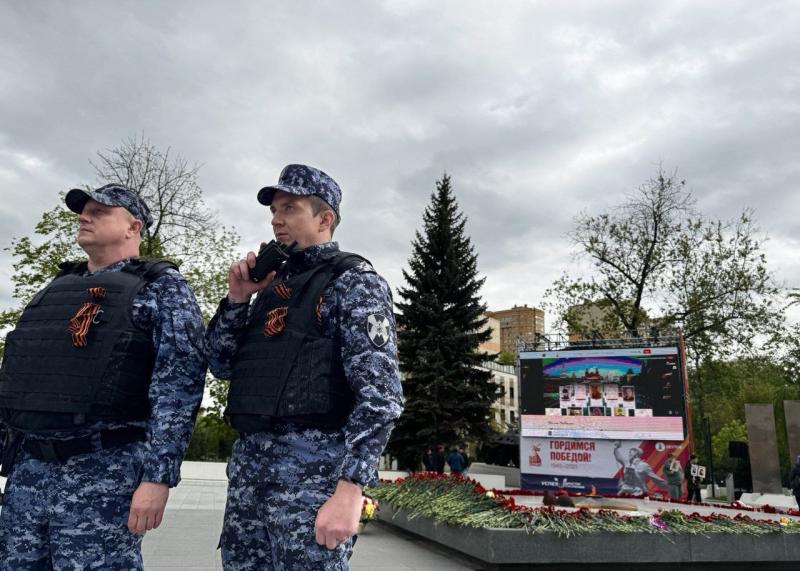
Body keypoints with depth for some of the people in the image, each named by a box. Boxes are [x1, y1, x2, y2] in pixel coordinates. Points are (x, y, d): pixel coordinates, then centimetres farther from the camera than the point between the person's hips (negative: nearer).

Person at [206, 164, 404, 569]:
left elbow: (381, 393, -15)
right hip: (248, 460, 7)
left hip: (312, 462, -7)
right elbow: (221, 365, 16)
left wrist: (350, 487, -22)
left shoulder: (353, 281, -6)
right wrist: (237, 299, 2)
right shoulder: (272, 283, 16)